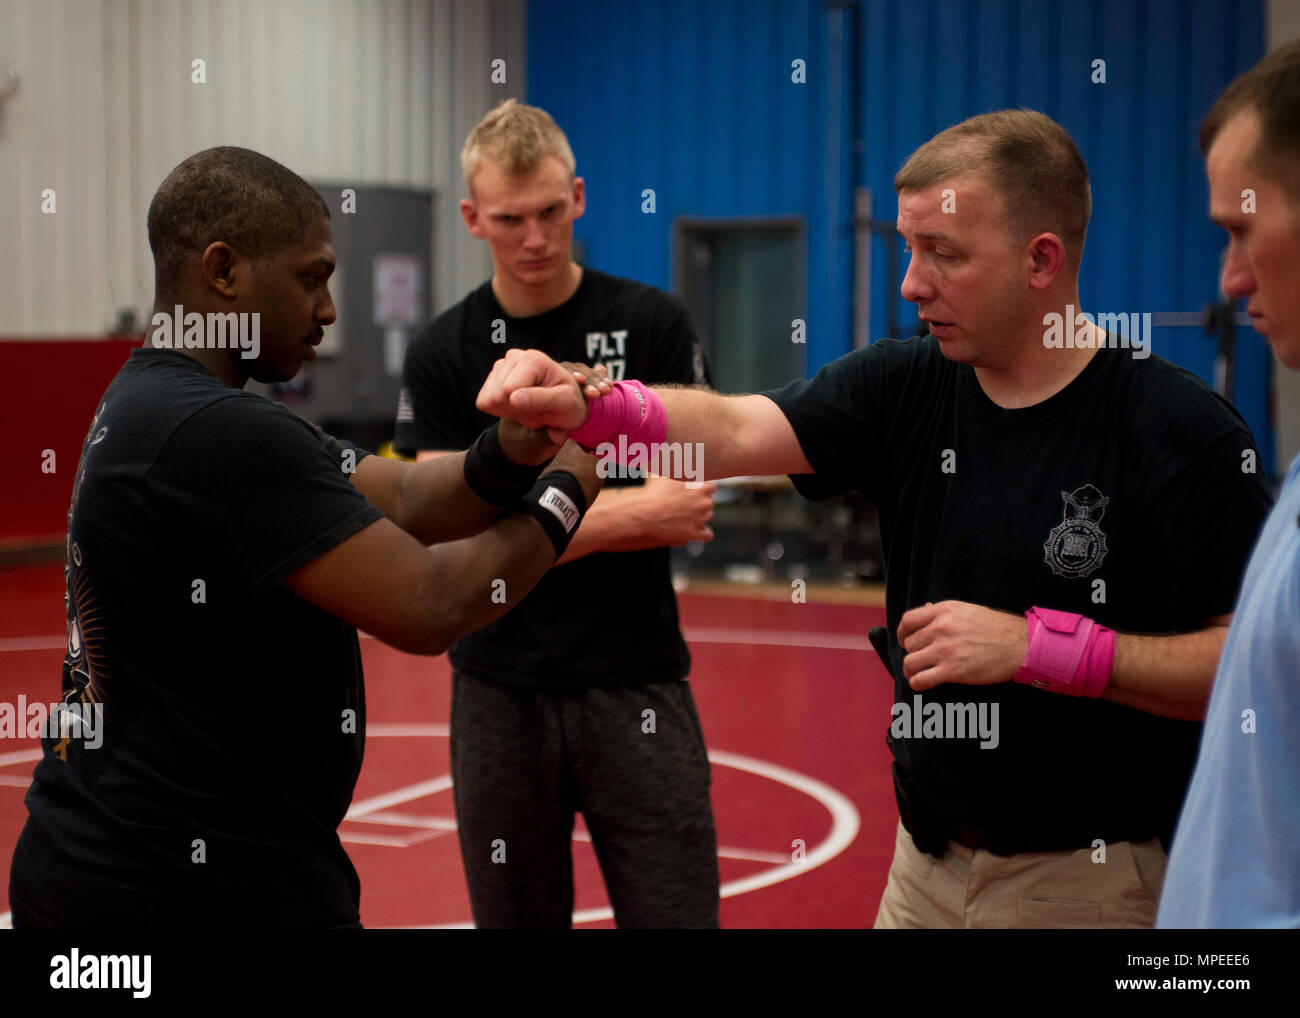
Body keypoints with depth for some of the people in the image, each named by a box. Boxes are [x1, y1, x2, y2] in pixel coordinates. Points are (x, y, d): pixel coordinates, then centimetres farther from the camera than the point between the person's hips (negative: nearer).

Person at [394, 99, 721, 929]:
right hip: (500, 688, 2)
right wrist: (624, 514, -15)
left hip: (636, 681, -1)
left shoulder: (652, 323, -1)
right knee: (516, 917, 10)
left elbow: (685, 503, -5)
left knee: (675, 912, 0)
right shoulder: (443, 353, 2)